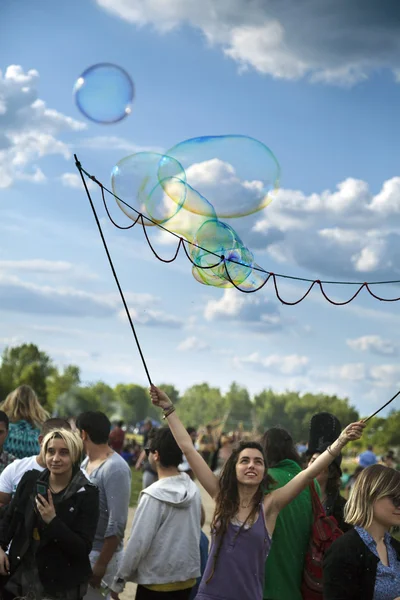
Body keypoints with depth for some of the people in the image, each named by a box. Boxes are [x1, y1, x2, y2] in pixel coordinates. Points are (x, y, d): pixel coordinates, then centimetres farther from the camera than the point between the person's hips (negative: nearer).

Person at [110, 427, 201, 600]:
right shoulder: (193, 490, 0)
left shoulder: (153, 496, -17)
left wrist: (118, 581, -7)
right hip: (187, 578, 6)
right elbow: (194, 533, 6)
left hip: (157, 582, -6)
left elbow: (138, 542, -16)